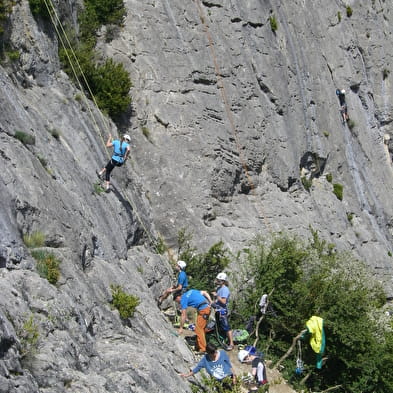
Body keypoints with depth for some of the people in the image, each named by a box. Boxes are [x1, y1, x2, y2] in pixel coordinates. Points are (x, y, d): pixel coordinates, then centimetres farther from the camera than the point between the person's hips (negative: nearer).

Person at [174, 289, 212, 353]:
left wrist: (181, 328, 3)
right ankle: (198, 347, 24)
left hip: (202, 310, -9)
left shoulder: (183, 299, -1)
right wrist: (211, 303, 13)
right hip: (208, 307, 9)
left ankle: (202, 349, -5)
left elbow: (183, 315, -3)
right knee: (201, 329, 17)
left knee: (199, 330, -4)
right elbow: (205, 293, 17)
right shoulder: (190, 291, 21)